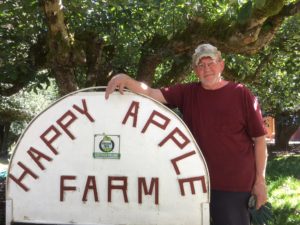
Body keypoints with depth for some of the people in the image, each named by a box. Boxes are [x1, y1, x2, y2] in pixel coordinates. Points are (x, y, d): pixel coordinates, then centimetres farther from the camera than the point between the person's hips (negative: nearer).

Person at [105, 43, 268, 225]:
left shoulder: (241, 94, -3)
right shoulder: (187, 93, 7)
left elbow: (259, 139, -2)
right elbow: (151, 93, -3)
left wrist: (260, 180, -5)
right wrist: (126, 79, -22)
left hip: (235, 186, -3)